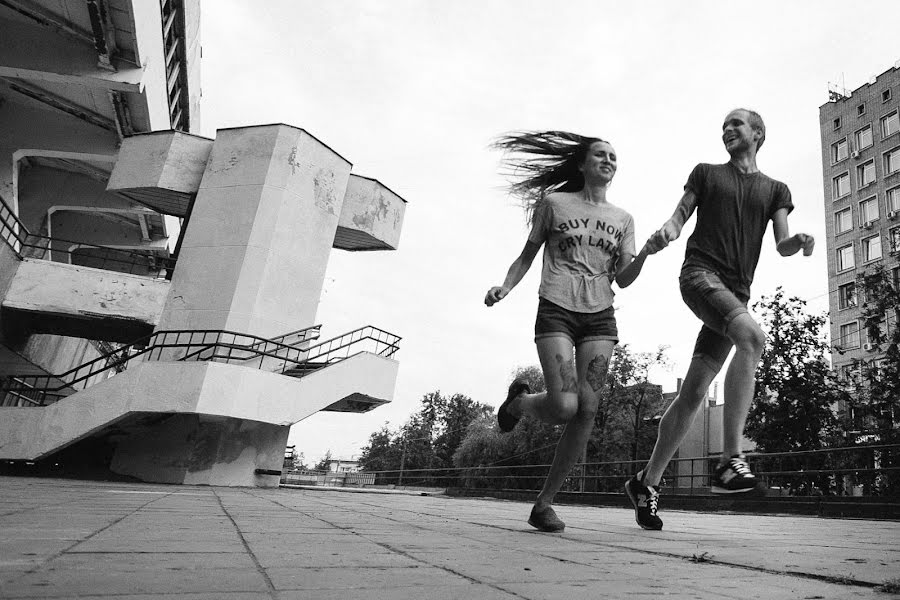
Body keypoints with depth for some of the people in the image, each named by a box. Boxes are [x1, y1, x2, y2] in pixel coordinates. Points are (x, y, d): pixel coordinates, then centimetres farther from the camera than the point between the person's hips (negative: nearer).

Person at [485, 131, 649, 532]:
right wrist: (505, 287, -6)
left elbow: (623, 279, 9)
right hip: (556, 311, -3)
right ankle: (520, 402, 18)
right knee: (564, 406, -19)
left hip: (600, 318, 4)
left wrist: (647, 252, -9)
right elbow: (528, 255, 11)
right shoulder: (554, 203, 8)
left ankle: (544, 502, 3)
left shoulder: (622, 219, 16)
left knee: (587, 409, -8)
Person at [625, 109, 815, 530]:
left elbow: (782, 244, 9)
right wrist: (666, 231, -13)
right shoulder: (706, 174, 17)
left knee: (693, 393, -1)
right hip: (700, 273, -3)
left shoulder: (774, 190, 20)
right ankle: (730, 460, -34)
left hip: (736, 293, 3)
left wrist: (799, 242, -15)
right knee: (752, 336, -33)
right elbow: (680, 215, 11)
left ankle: (646, 482, 10)